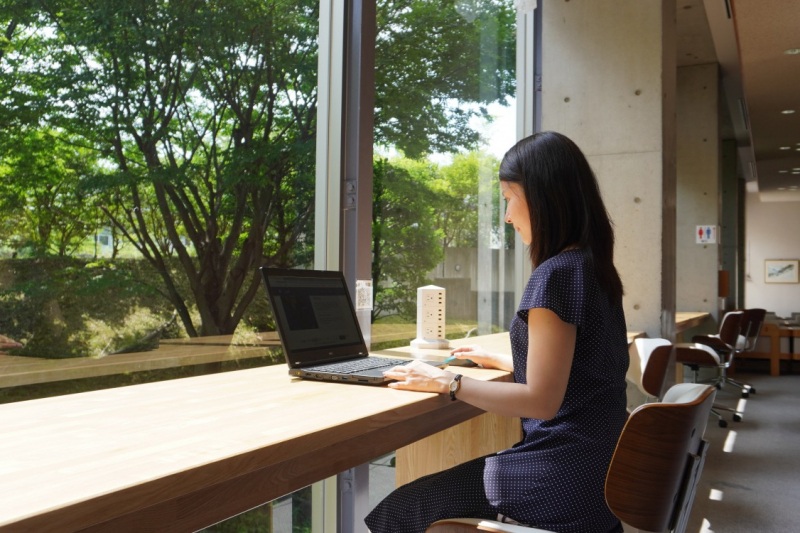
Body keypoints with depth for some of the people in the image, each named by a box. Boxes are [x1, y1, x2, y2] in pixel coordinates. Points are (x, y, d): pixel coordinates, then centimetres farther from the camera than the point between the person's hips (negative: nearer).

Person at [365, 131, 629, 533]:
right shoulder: (594, 267, 8)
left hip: (565, 480, -9)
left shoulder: (556, 273, -20)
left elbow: (541, 400, -22)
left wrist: (447, 383, -14)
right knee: (439, 486, 22)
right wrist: (500, 361, 23)